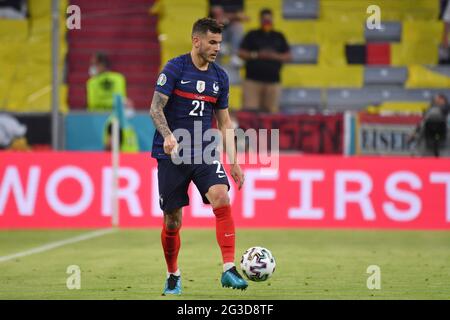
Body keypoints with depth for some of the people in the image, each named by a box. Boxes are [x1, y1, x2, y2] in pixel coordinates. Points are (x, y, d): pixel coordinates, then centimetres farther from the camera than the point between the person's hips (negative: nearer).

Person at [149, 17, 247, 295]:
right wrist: (168, 136, -29)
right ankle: (173, 276, 24)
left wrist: (233, 162, 10)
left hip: (204, 153, 3)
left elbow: (224, 122, 16)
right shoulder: (175, 68, -5)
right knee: (172, 221, 2)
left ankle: (229, 269, -24)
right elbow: (156, 108, -11)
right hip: (171, 155, -3)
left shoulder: (220, 77, 9)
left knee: (222, 199, -23)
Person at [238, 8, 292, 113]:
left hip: (273, 81, 2)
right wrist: (256, 55, -9)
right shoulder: (252, 35, 9)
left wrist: (275, 56, -5)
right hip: (253, 80, -2)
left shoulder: (279, 37, 15)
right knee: (249, 111, -13)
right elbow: (241, 53, 5)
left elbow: (289, 57, 13)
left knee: (272, 111, -3)